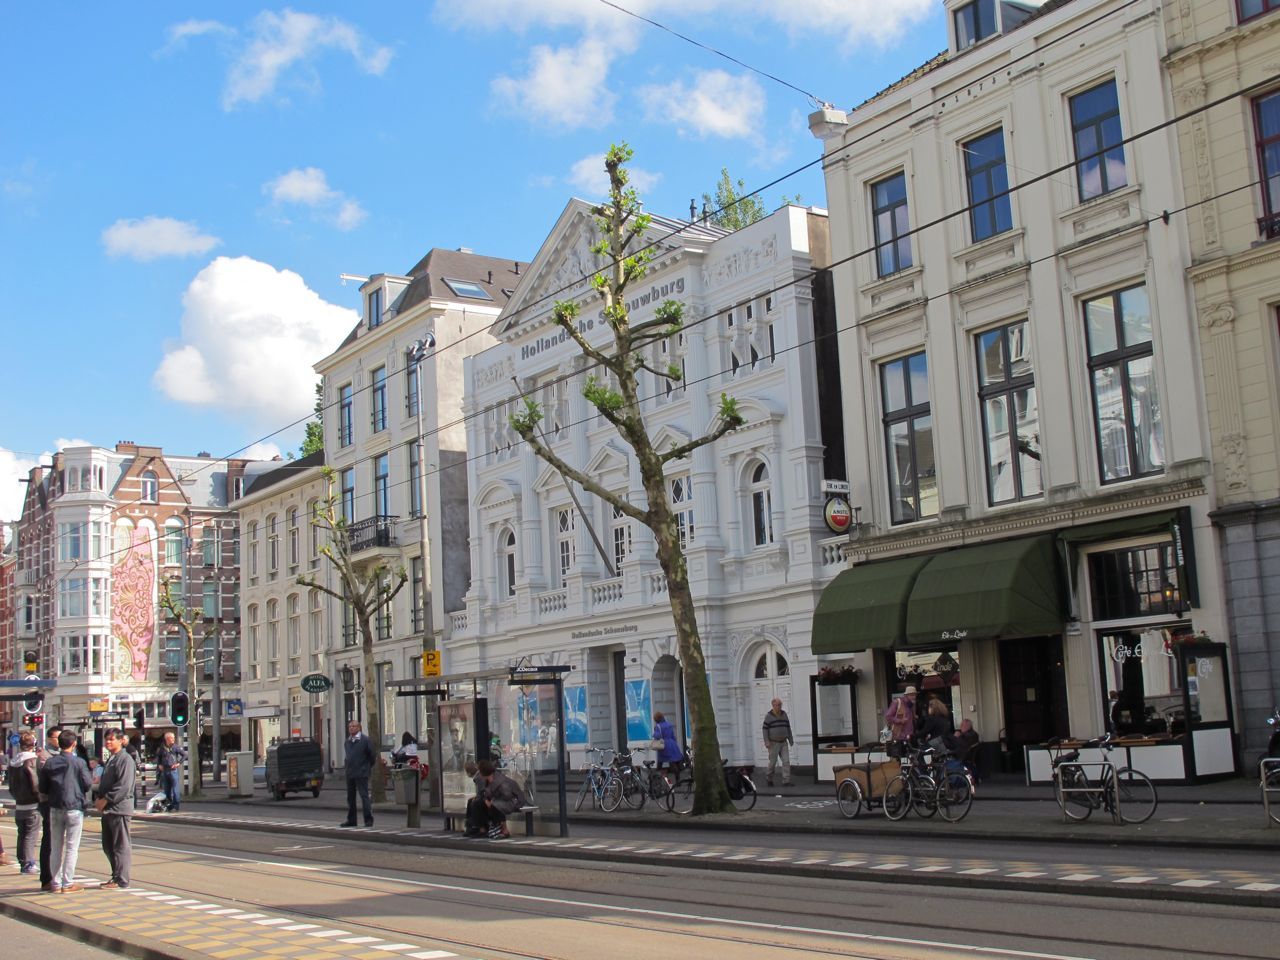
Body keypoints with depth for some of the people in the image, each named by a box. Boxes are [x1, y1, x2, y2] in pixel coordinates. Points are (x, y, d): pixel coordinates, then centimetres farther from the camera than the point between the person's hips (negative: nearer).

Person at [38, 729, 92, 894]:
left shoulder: (50, 763, 1)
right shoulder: (79, 763, -10)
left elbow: (42, 788, 3)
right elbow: (88, 785, -8)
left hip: (55, 809, 4)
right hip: (74, 808, -4)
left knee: (55, 847, 11)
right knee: (72, 847, 2)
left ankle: (56, 883, 13)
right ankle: (67, 884, 1)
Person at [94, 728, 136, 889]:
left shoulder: (125, 759, -11)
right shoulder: (110, 759, 19)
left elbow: (124, 786, -19)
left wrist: (106, 799, -17)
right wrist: (98, 798, 5)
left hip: (120, 808, -10)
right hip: (107, 809, 10)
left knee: (121, 846, -4)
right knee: (108, 846, 14)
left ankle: (121, 880, -1)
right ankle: (116, 876, 23)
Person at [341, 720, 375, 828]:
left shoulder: (365, 740, -7)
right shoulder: (348, 741, 12)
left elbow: (371, 755, -3)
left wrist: (368, 768, 1)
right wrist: (349, 767, 15)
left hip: (361, 773, -7)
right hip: (350, 773, 7)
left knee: (364, 796, -8)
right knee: (350, 797, 11)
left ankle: (368, 819, -5)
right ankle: (351, 820, 19)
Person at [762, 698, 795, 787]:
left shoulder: (784, 714, 5)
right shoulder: (768, 716, -9)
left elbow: (788, 728, 11)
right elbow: (765, 729, -9)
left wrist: (791, 740, 10)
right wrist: (766, 742, -18)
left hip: (783, 743, 4)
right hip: (773, 743, -4)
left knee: (786, 761, -8)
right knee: (773, 762, 2)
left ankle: (786, 781, -10)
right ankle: (769, 779, 24)